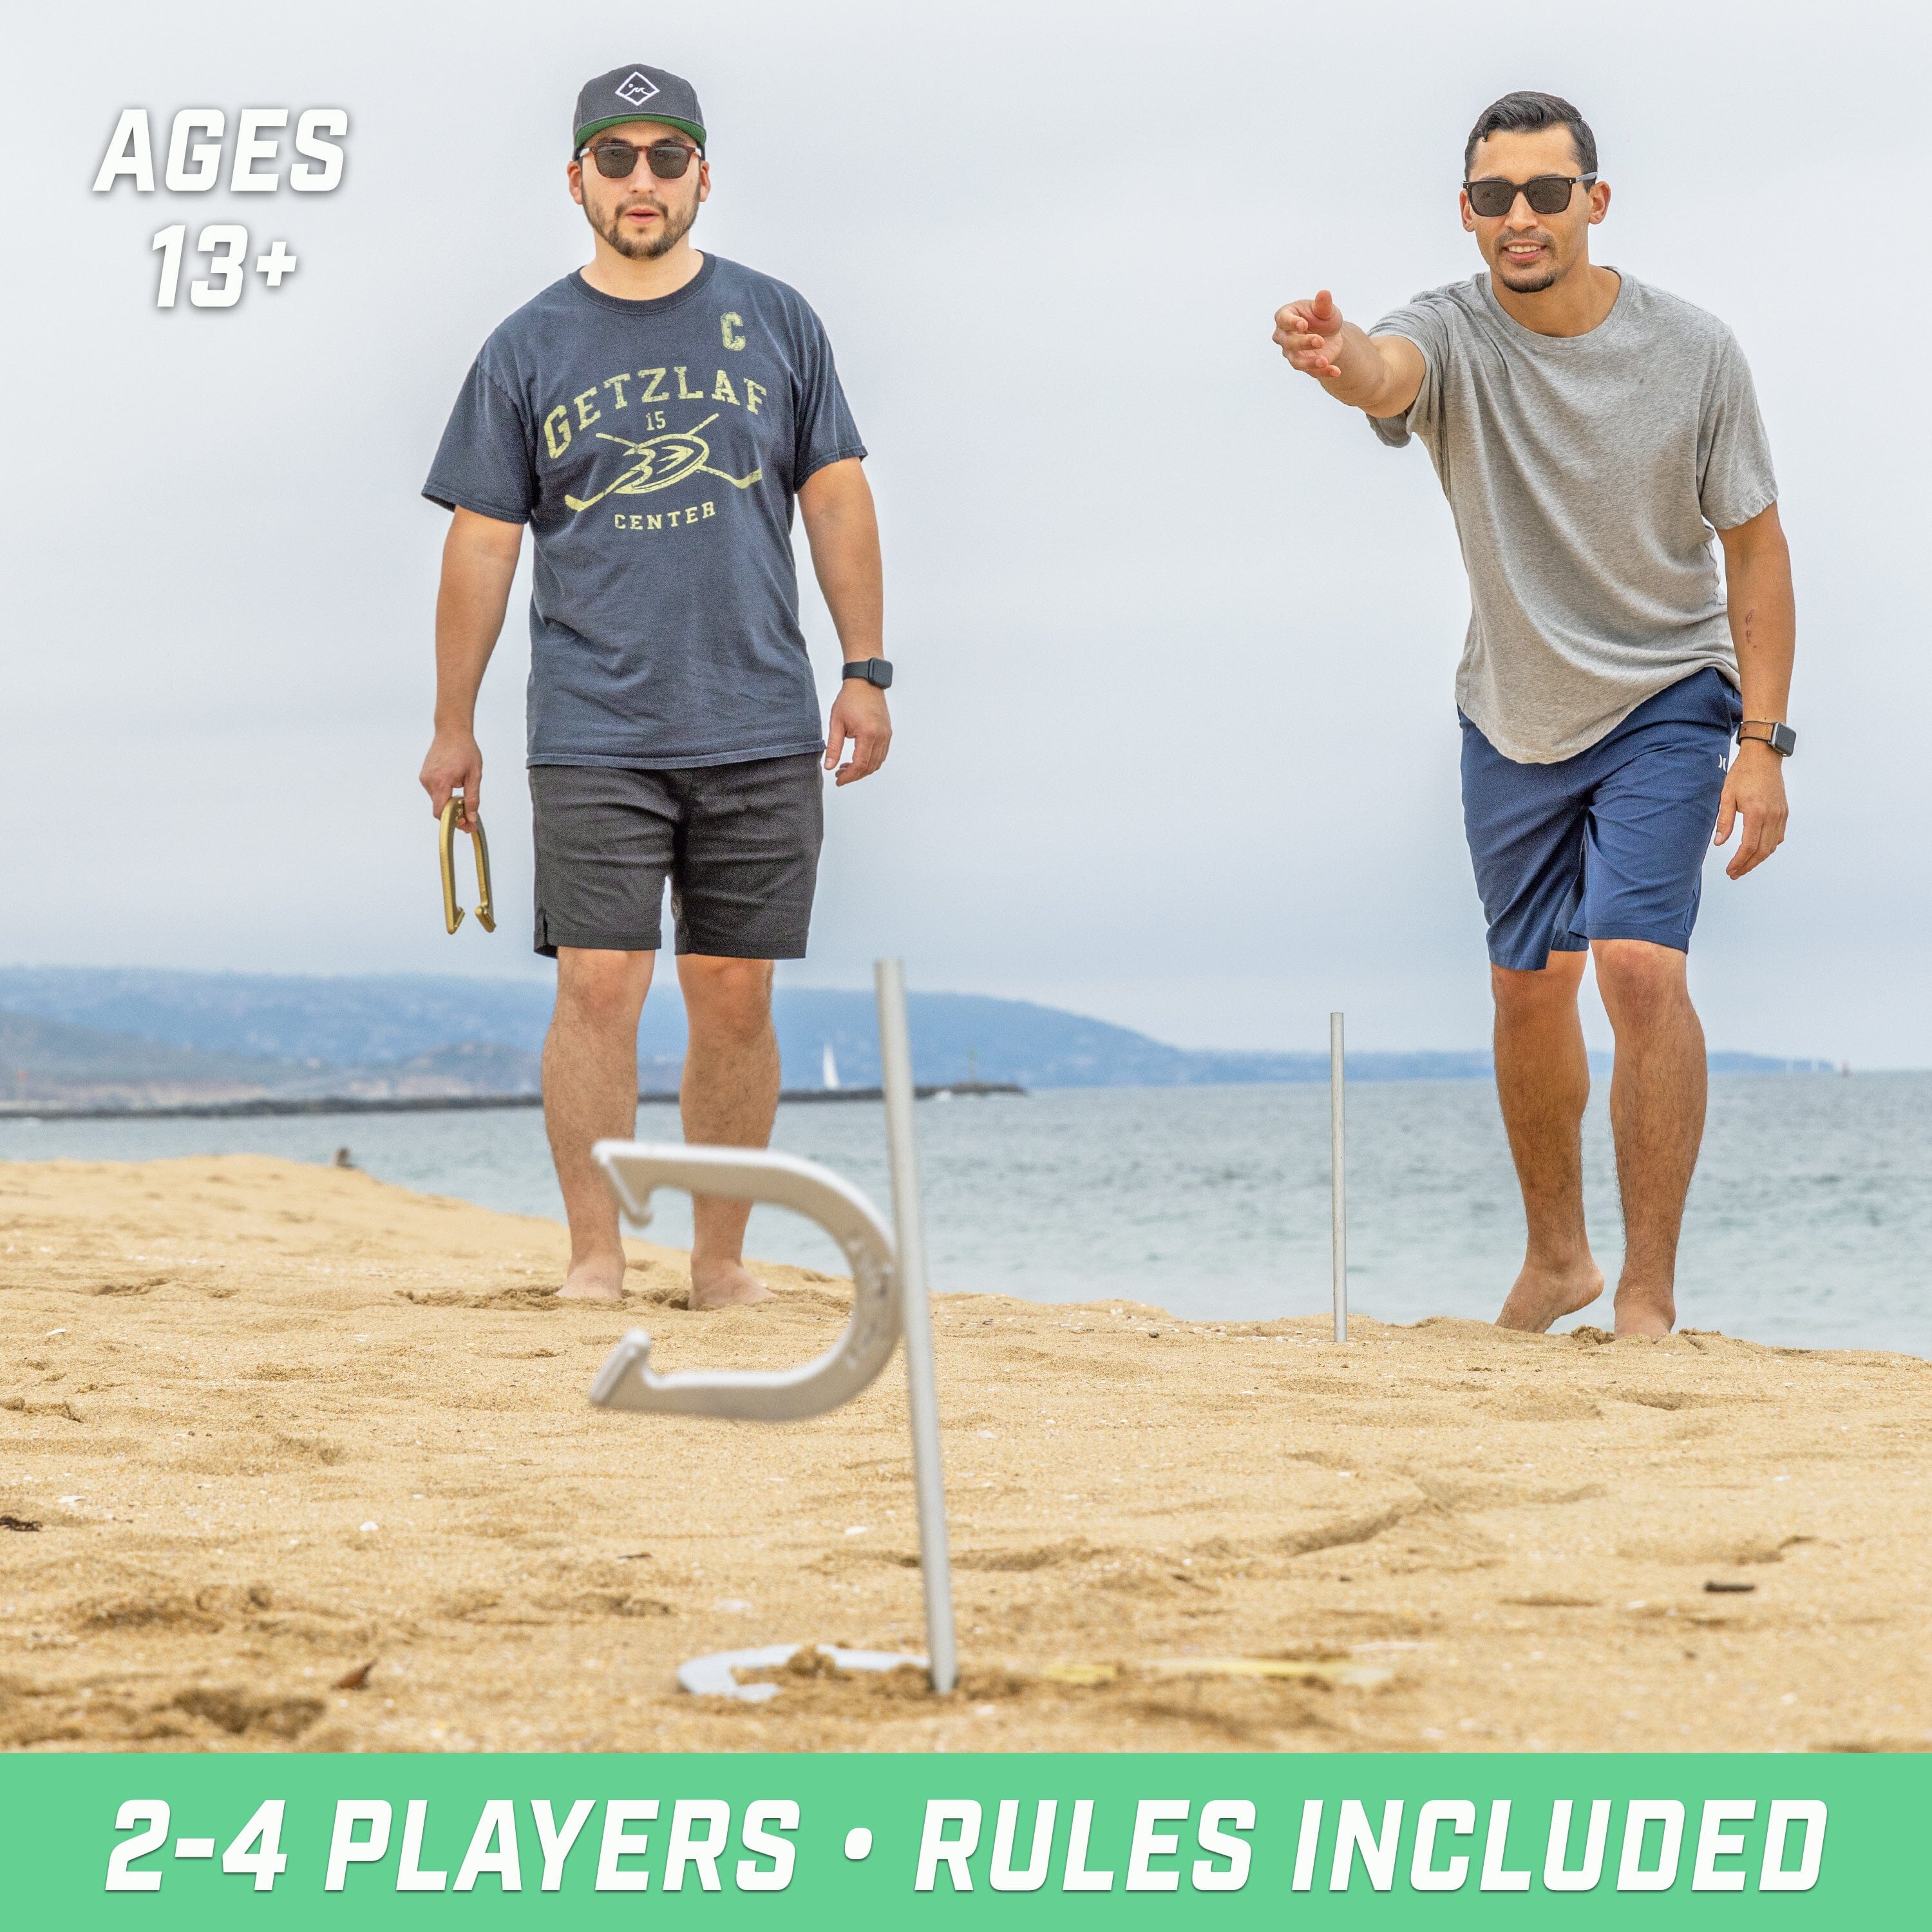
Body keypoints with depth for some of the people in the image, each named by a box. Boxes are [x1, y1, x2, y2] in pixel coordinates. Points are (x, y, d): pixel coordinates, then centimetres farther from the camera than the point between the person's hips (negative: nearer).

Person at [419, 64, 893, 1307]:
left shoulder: (776, 320, 9)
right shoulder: (528, 350, 6)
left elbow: (837, 498, 10)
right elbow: (483, 541, 7)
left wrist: (866, 671, 2)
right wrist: (454, 727, 7)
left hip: (761, 730, 1)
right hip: (593, 735, -1)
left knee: (734, 998, 4)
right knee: (599, 987, -8)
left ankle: (723, 1259, 13)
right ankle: (595, 1259, -2)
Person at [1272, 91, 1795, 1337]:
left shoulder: (1693, 350, -13)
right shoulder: (1455, 336, -13)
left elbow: (1756, 551, -6)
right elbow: (1386, 370, -39)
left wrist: (1762, 741, -13)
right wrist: (1334, 355, -64)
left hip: (1666, 699, -3)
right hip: (1513, 714, 3)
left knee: (1642, 966, -19)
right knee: (1529, 988, 13)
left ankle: (1650, 1295, -13)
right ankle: (1558, 1259, 34)